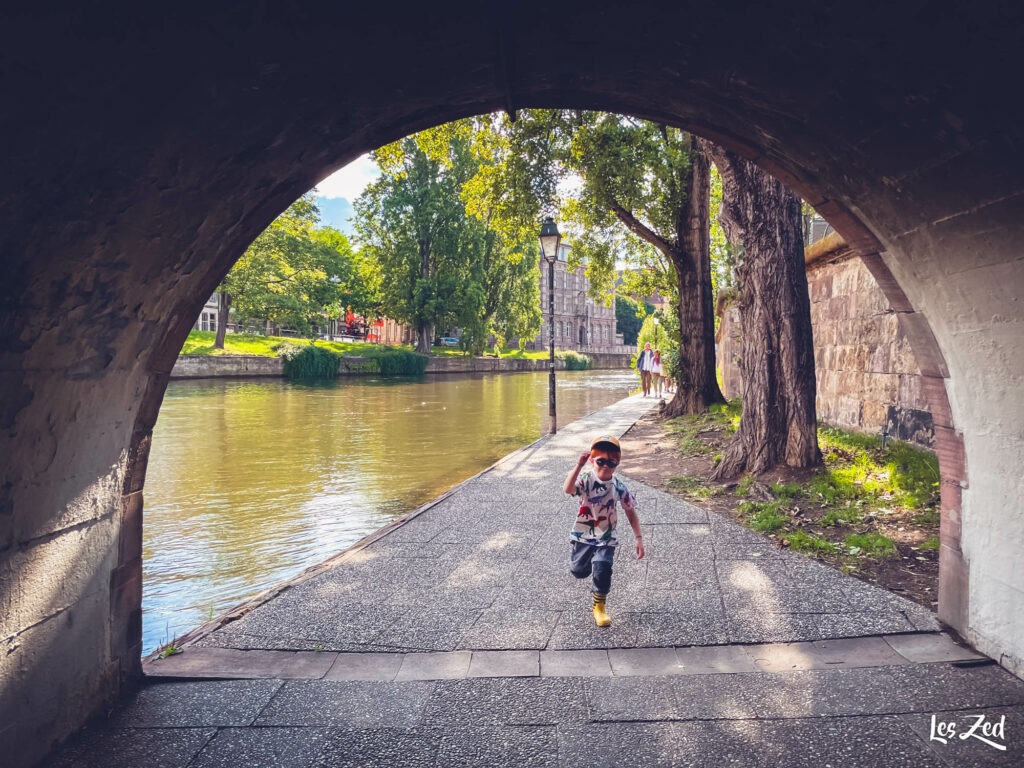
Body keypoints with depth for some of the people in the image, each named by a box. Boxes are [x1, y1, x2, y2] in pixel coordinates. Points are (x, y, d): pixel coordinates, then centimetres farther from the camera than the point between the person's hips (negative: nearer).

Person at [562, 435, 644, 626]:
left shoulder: (619, 487, -8)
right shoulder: (585, 479, -16)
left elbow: (631, 513, 2)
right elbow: (568, 489, -39)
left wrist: (639, 538, -2)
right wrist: (579, 465, -48)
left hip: (606, 538, 0)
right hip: (583, 535, 0)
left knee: (602, 572, -14)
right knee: (578, 571, 5)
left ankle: (599, 607, 13)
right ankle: (588, 560, 43)